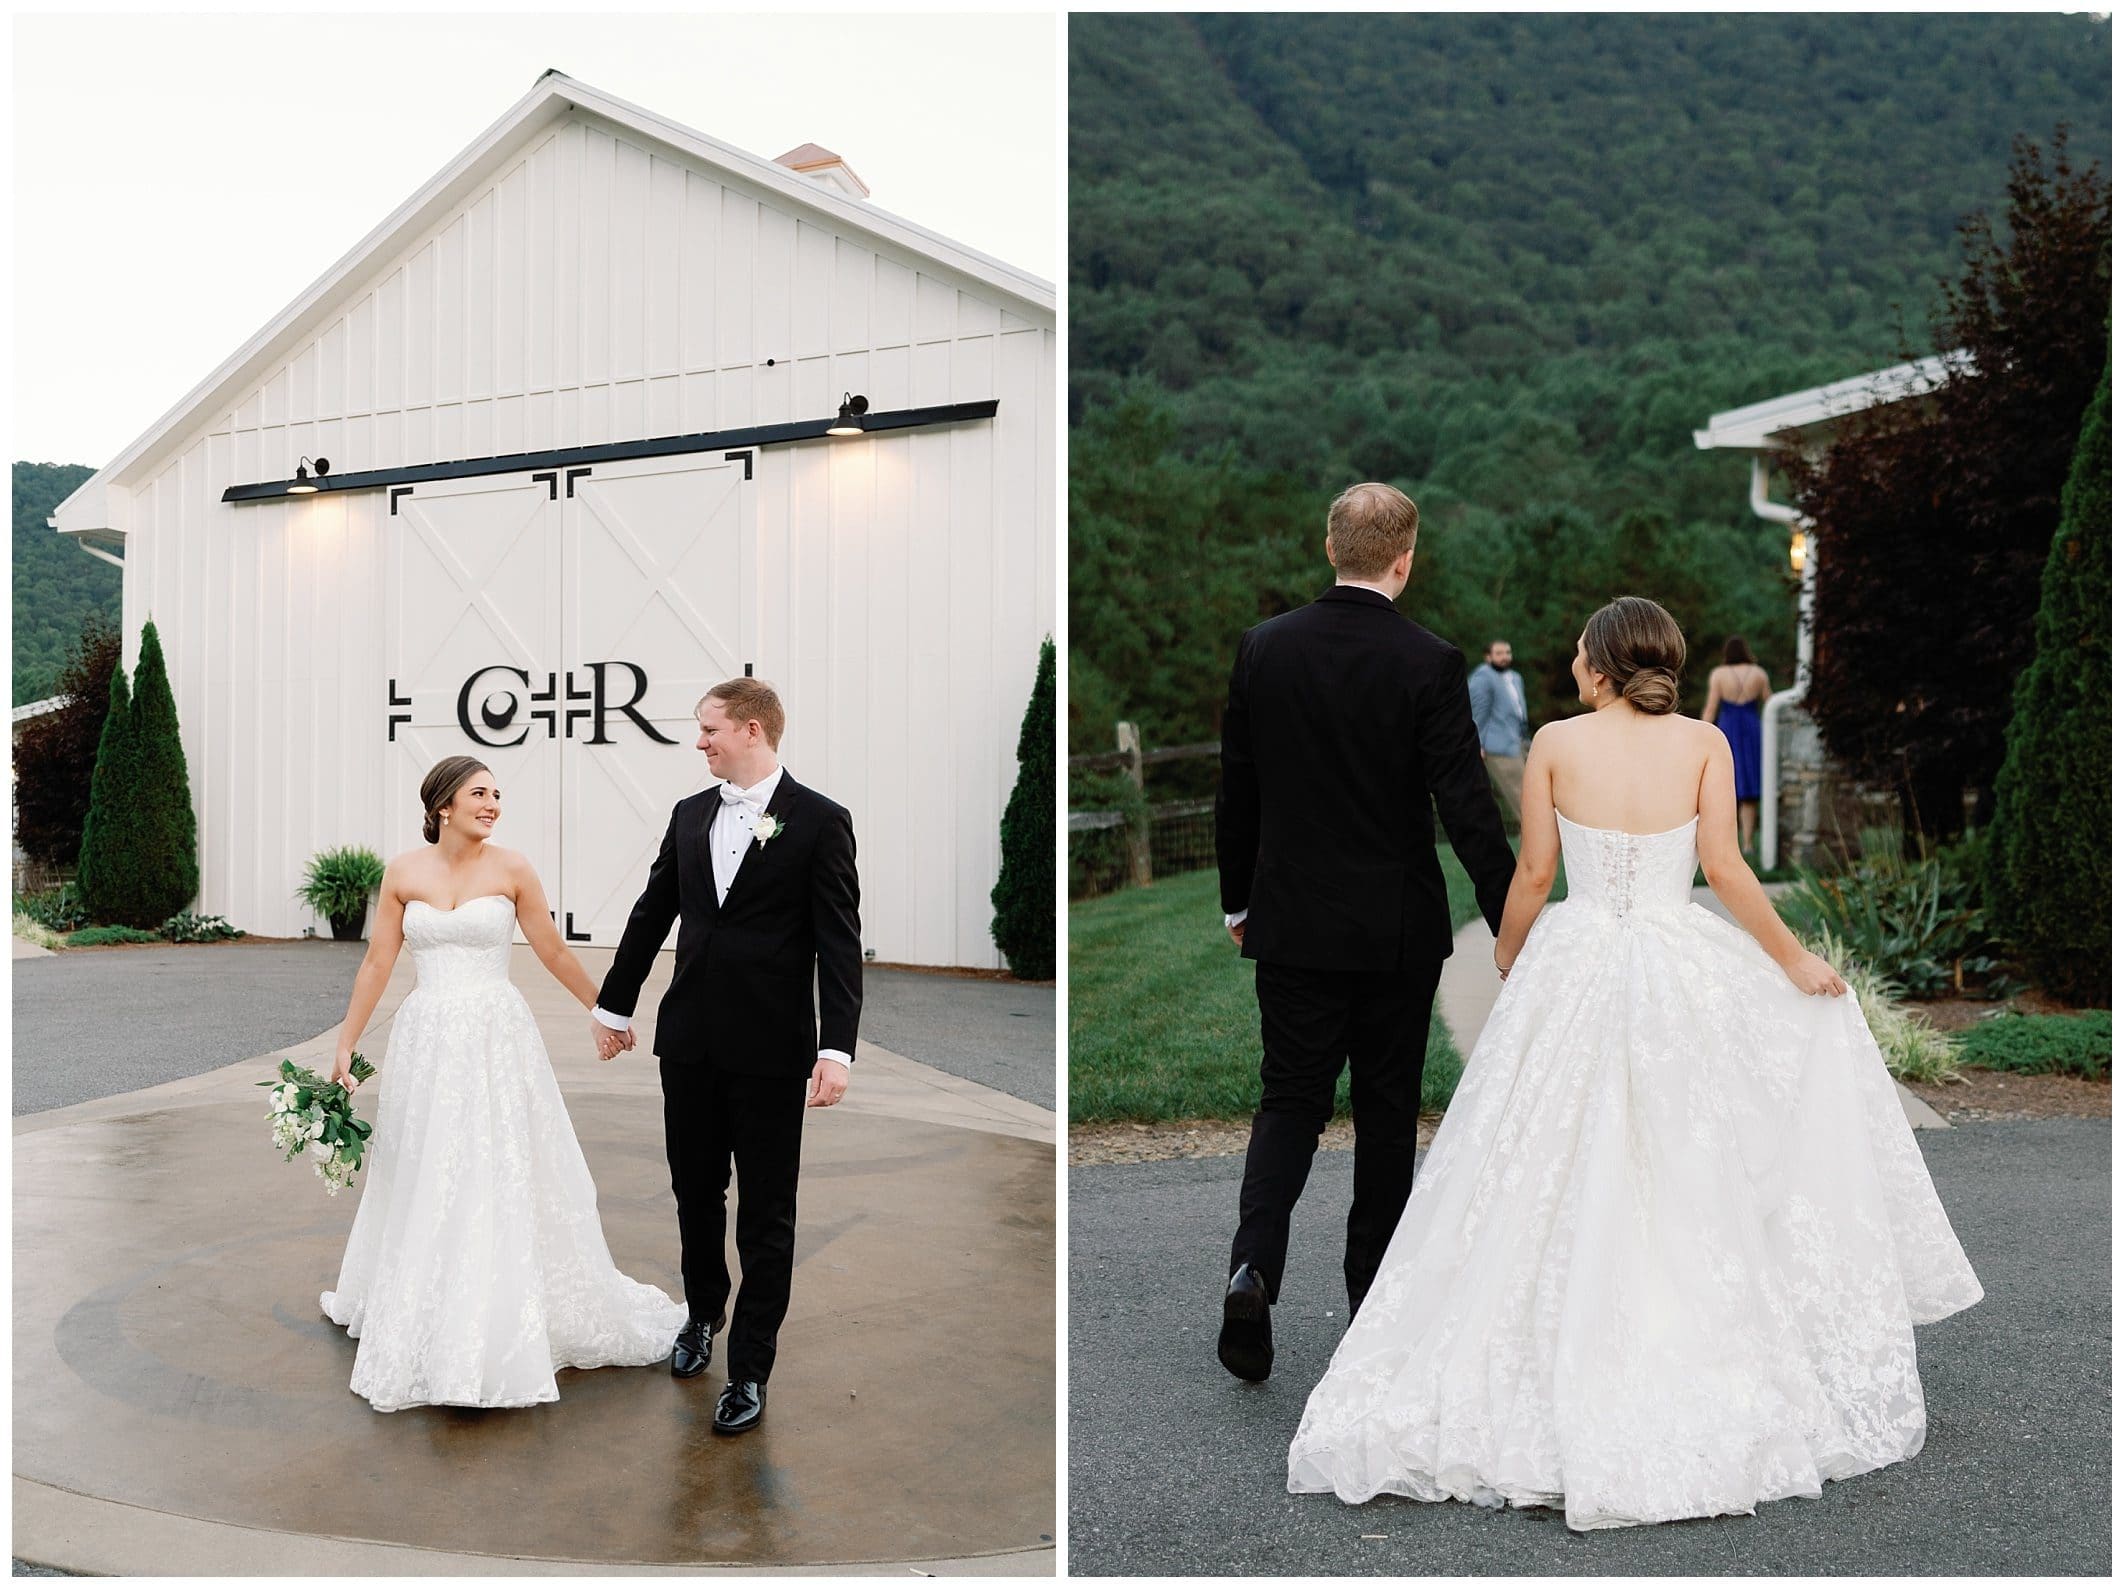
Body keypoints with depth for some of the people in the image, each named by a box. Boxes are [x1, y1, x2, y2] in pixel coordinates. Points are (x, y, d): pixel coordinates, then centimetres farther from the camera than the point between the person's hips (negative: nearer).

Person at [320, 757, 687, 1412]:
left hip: (497, 1039, -2)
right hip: (427, 1039, 2)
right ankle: (421, 1323, 32)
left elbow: (554, 952, 4)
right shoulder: (403, 873, 1)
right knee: (422, 1181, 13)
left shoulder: (511, 869, -4)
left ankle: (504, 1326, 12)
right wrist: (345, 1044, 5)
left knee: (504, 1179, 0)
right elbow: (377, 964, 5)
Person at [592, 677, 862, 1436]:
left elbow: (839, 943, -12)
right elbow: (651, 913, 15)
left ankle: (750, 1368, 17)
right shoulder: (690, 814, 7)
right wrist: (614, 1004, 19)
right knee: (694, 1191, 17)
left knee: (766, 1212, 5)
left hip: (771, 1047, -5)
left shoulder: (820, 820, -8)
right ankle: (703, 1313, 41)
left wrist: (837, 1047, -19)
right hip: (689, 1039, 5)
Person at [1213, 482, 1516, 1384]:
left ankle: (1253, 1265, -10)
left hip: (1291, 921, 2)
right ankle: (1373, 1295, 25)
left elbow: (1235, 789, 3)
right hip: (1397, 929, -2)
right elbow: (1466, 805, -14)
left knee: (1289, 1099, 10)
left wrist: (1237, 899, 14)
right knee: (1386, 1108, 13)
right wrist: (1510, 923, -7)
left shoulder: (1263, 647, -3)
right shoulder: (1428, 663, -12)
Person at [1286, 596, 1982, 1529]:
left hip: (1571, 971, 0)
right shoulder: (1705, 743, -3)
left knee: (1556, 1189, 9)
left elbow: (1534, 872, -1)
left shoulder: (1554, 742, -4)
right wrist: (1795, 960, 3)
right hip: (1681, 978, 0)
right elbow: (1724, 869, -8)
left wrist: (1508, 956, 15)